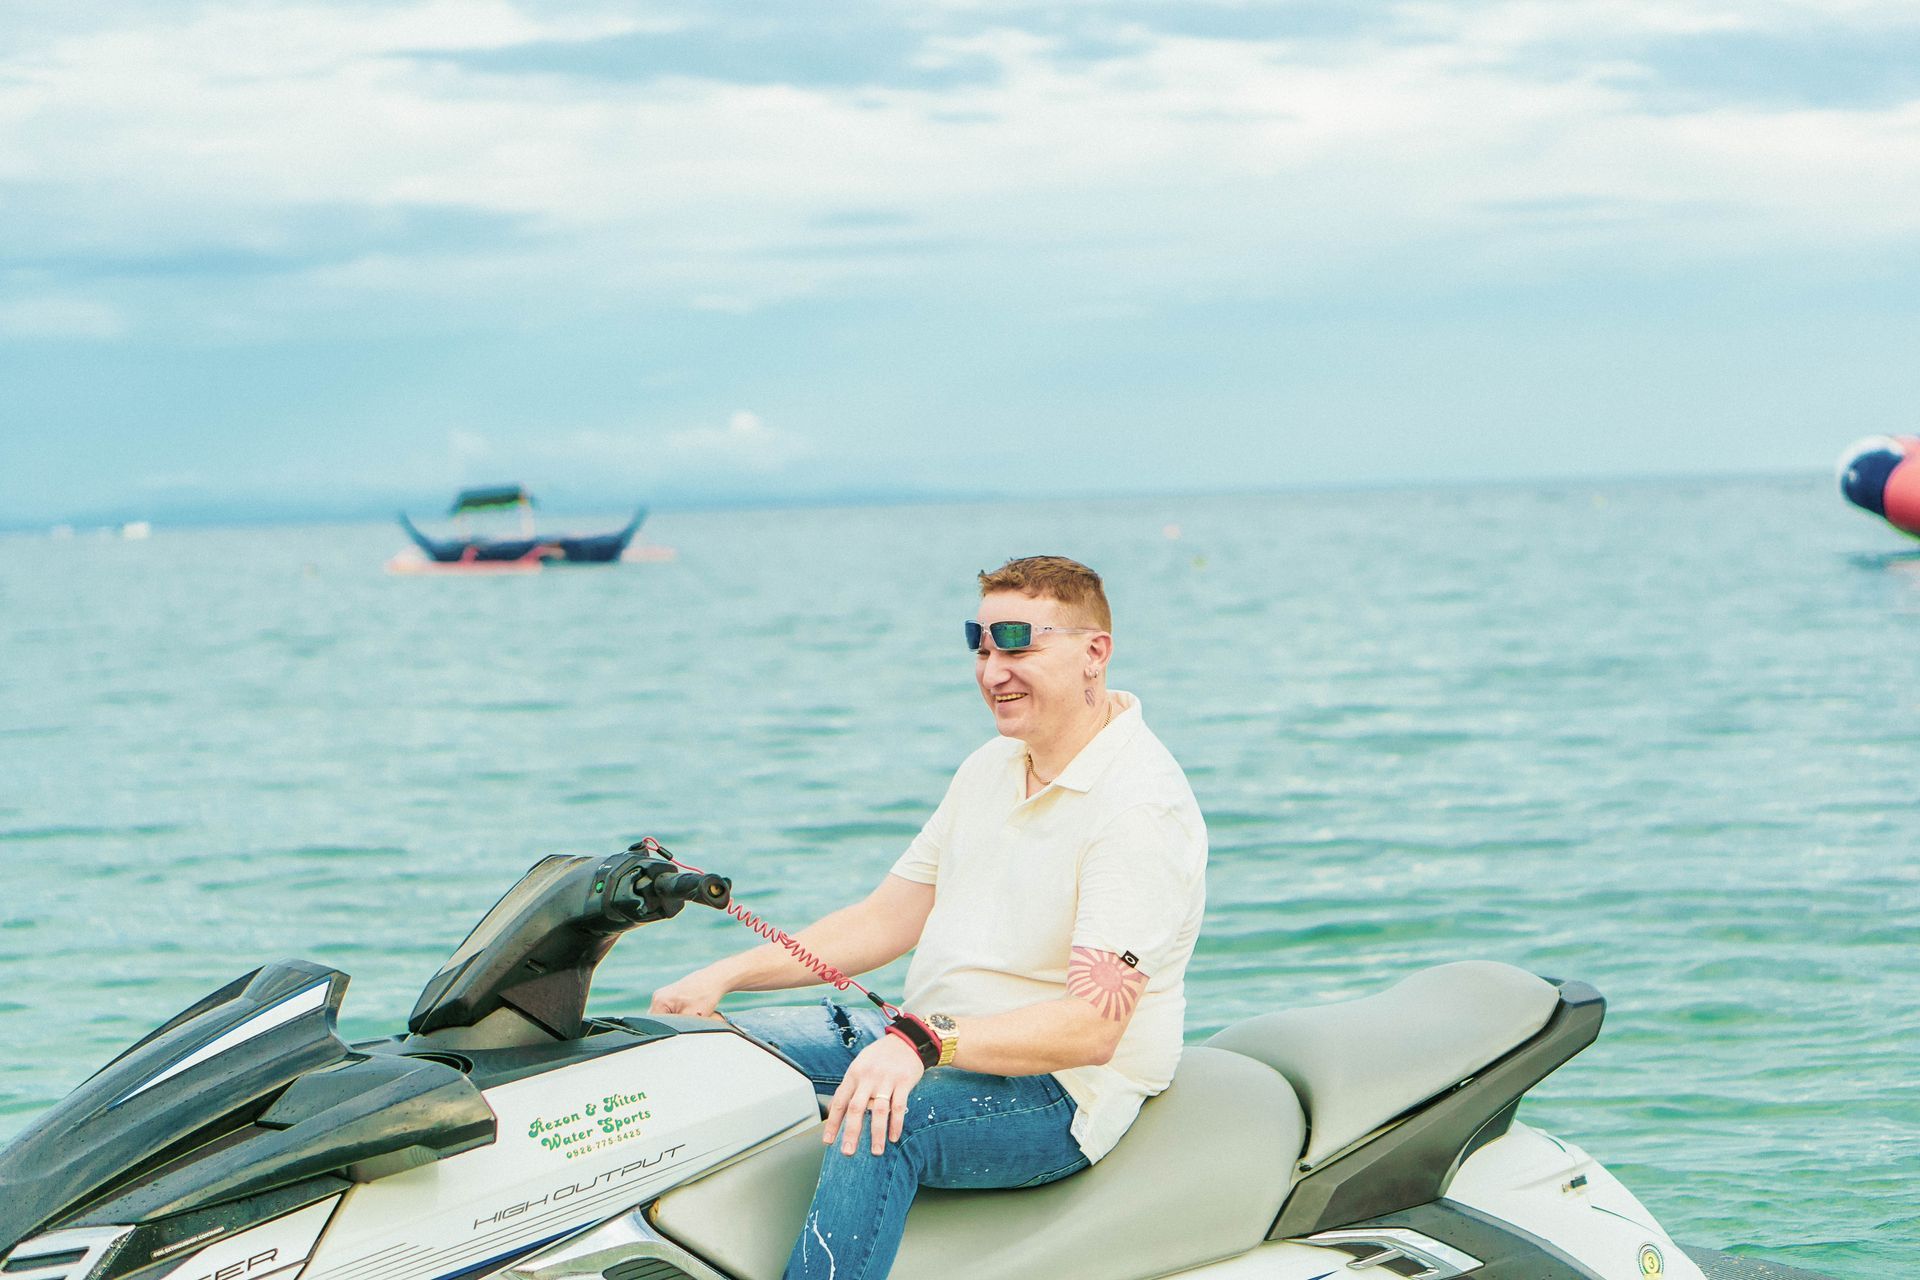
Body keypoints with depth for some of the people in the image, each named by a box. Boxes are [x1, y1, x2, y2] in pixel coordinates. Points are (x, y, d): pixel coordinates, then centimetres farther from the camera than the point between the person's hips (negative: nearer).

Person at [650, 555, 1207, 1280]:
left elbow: (1091, 1028, -25)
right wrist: (724, 976, 4)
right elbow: (886, 920, 15)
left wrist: (923, 1044, -36)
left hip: (1061, 1086, -9)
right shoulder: (991, 768, 12)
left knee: (879, 1125, -37)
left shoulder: (1143, 805, -17)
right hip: (926, 1039, 9)